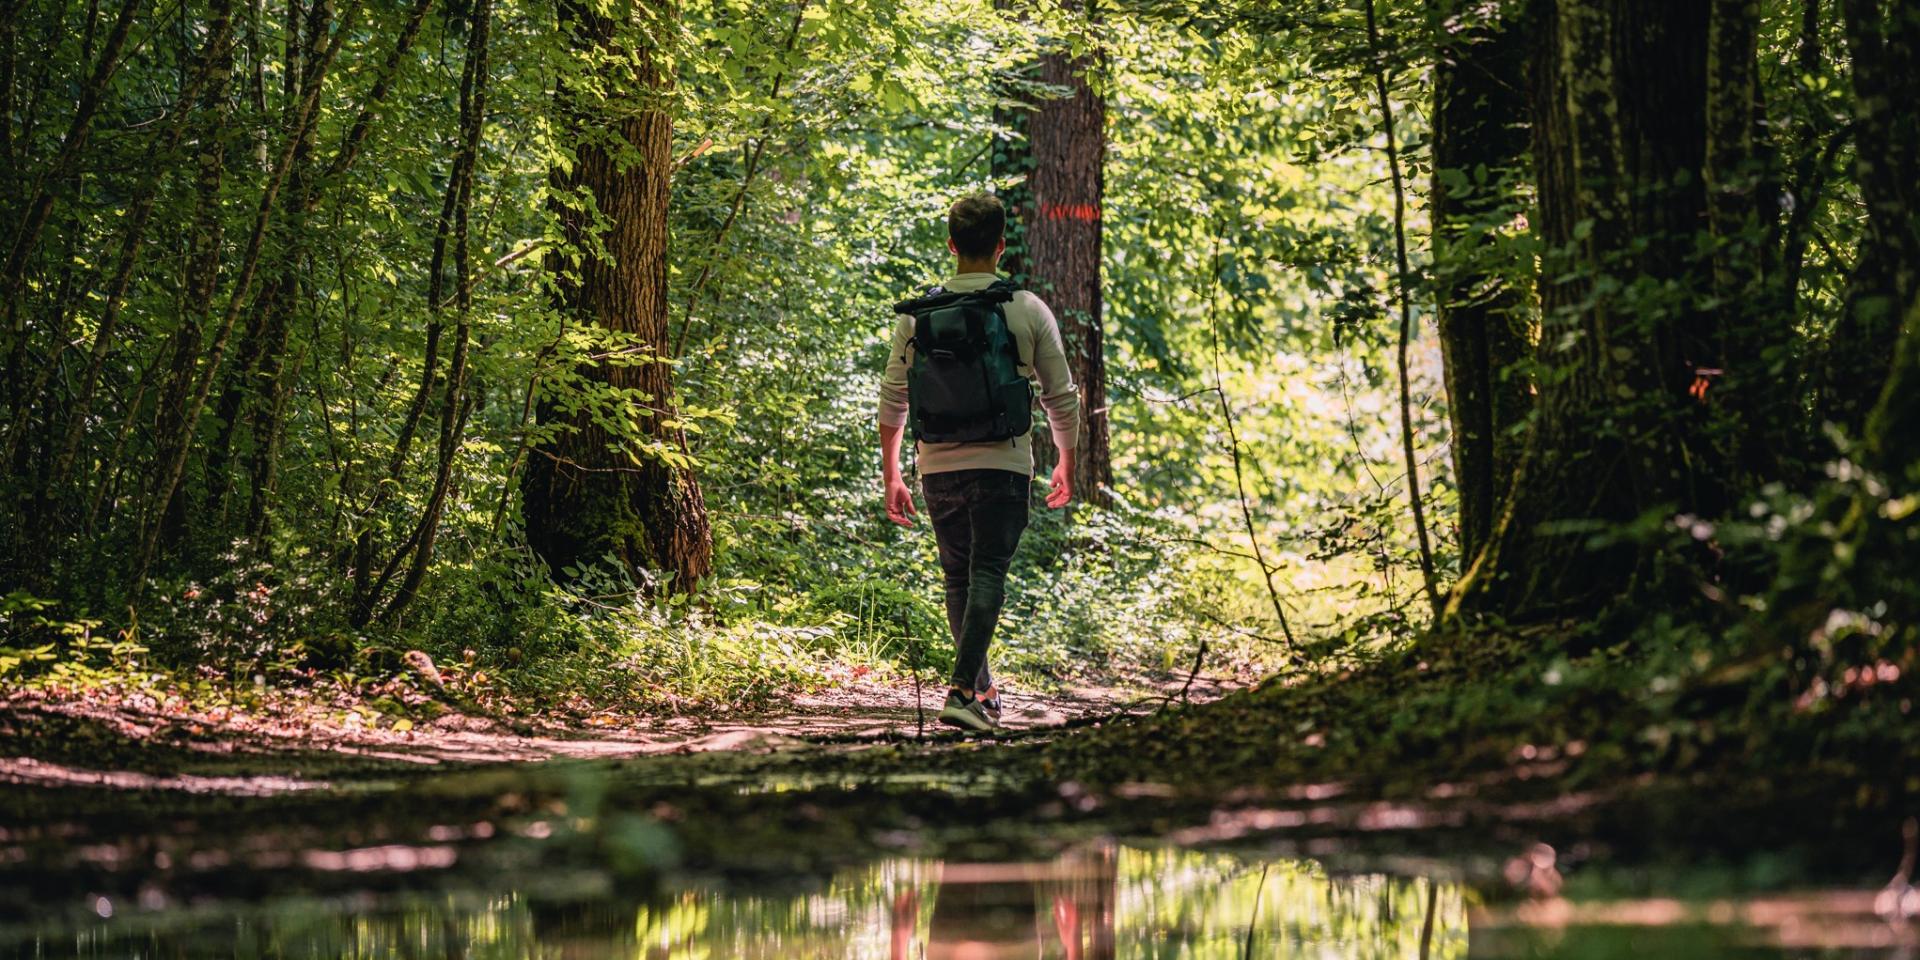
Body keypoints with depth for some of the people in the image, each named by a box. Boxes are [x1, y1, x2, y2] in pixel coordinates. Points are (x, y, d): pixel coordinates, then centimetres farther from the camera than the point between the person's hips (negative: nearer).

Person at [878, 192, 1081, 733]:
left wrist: (891, 475, 16)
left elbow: (892, 403, 5)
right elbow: (1062, 398, 4)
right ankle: (962, 693, -22)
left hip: (938, 466, 3)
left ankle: (983, 691, 26)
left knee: (958, 578, 17)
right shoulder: (1028, 312, -1)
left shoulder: (917, 315, 3)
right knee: (987, 575, -6)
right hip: (1002, 465, -3)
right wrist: (1067, 464, 20)